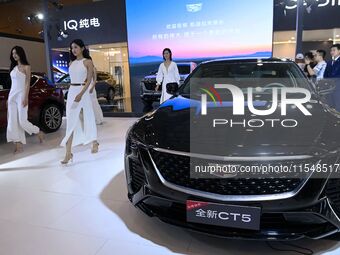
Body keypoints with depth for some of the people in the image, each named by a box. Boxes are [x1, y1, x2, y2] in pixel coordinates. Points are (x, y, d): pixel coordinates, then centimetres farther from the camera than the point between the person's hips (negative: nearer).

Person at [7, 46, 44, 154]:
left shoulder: (26, 67, -3)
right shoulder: (14, 67, 16)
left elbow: (28, 83, -9)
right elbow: (13, 84, 16)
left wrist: (25, 97, -16)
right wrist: (9, 97, 14)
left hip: (21, 95, -7)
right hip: (12, 95, 7)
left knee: (22, 121, -9)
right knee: (13, 122, 1)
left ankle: (39, 133, 16)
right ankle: (18, 145, 4)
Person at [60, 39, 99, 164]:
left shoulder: (88, 62, -2)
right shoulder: (71, 63, 14)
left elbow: (89, 80, -10)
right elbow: (71, 78, 17)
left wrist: (81, 94, -20)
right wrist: (73, 93, 13)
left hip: (83, 91, -5)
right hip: (71, 92, 5)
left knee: (86, 118, 8)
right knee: (71, 121, -1)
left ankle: (94, 142, 32)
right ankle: (68, 153, -1)